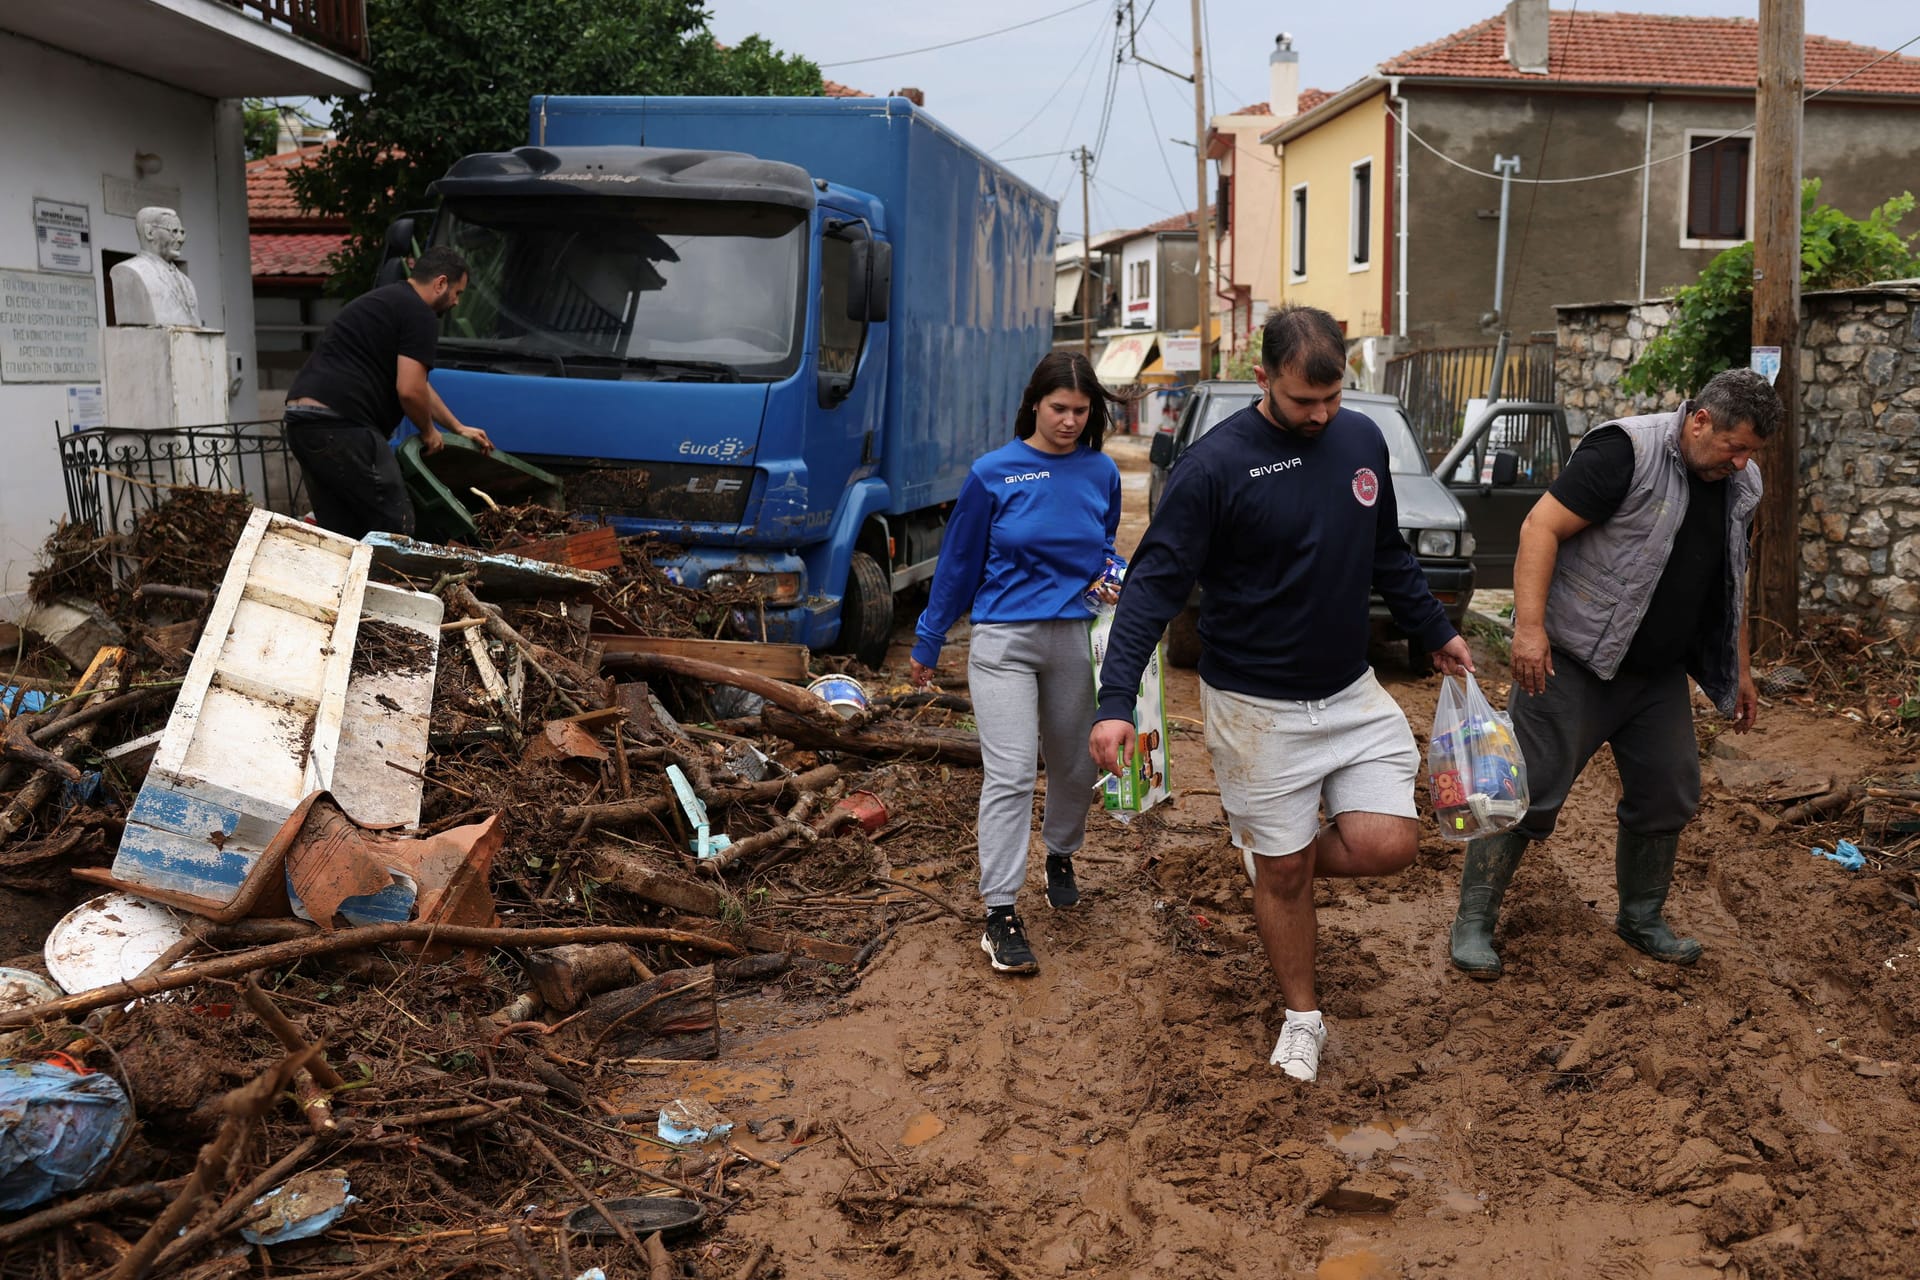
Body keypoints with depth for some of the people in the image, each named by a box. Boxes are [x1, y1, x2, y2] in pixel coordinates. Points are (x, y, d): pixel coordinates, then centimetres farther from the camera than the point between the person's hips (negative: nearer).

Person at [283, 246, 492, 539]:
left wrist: (458, 427, 41)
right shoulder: (419, 315, -5)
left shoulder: (386, 301, 28)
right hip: (340, 425, -10)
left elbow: (413, 384, 37)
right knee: (395, 527, -6)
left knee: (339, 534, 12)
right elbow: (410, 391, -13)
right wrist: (428, 431, 7)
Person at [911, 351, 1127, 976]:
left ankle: (1060, 856, 44)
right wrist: (927, 643, 9)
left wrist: (1110, 577, -4)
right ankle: (1000, 914, -6)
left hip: (1074, 638, 4)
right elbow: (959, 563, 4)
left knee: (1074, 766, 15)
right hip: (1004, 641, -3)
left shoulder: (1101, 473, 4)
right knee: (1009, 775, -10)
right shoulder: (994, 473, -5)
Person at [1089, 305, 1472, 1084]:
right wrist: (1116, 701, -25)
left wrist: (1435, 632, 22)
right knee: (1283, 875, 7)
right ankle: (1302, 1017, 30)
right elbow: (1154, 585, -17)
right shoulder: (1215, 466, -17)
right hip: (1256, 707, -4)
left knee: (1387, 844, -8)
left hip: (1351, 692, 5)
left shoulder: (1362, 440, 0)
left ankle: (1275, 856, 24)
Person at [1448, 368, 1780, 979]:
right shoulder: (1627, 452, -17)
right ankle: (1473, 922, 6)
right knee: (1529, 791, -5)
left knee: (1668, 796, 11)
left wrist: (1740, 668, 22)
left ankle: (1642, 917, 31)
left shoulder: (1738, 485, 8)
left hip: (1659, 673, 8)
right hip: (1574, 661, -7)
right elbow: (1541, 527, -22)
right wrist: (1529, 626, -29)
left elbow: (1732, 580, 21)